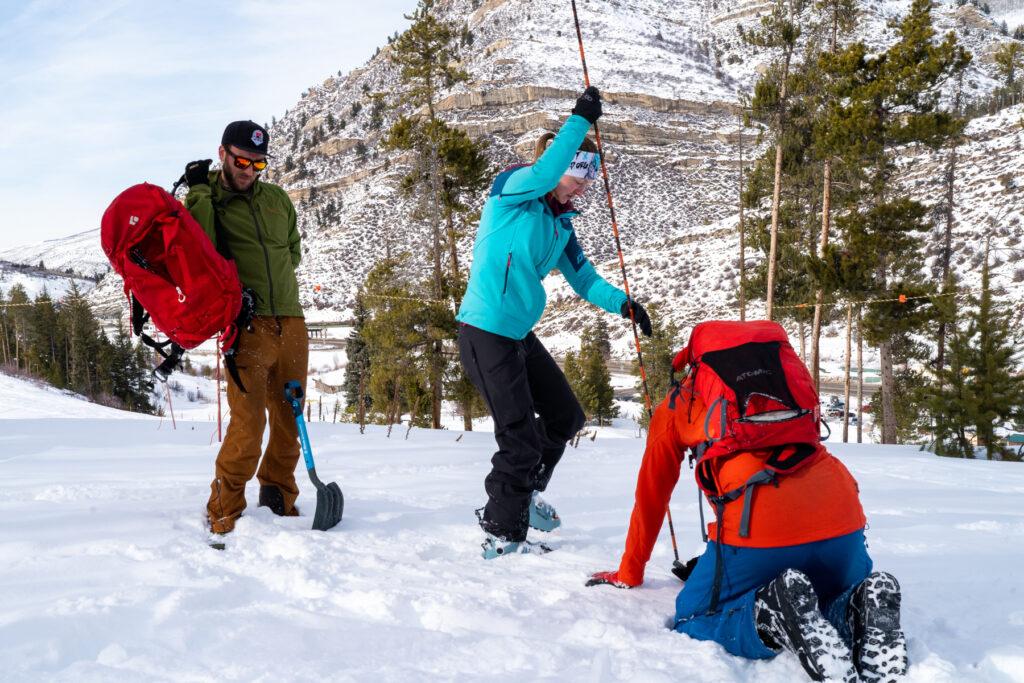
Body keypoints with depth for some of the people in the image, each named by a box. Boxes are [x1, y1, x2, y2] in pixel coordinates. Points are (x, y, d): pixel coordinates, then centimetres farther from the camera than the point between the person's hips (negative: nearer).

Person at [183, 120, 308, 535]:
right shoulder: (203, 201, 3)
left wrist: (260, 272, 12)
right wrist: (201, 192, -16)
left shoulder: (277, 199, 16)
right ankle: (225, 512, -1)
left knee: (290, 421, 9)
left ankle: (279, 499, 25)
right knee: (248, 423, -14)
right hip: (247, 325, -5)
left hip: (291, 322, 5)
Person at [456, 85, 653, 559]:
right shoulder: (512, 190, -9)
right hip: (485, 332, -9)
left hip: (521, 335, 9)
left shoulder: (560, 223, 13)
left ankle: (520, 495, 38)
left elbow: (582, 277, 10)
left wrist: (620, 303, -7)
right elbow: (544, 171, -31)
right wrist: (580, 120, -29)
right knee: (521, 439, -5)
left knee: (565, 418, 19)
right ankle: (502, 535, 11)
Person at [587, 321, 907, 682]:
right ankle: (861, 613, -4)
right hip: (842, 518, 4)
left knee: (691, 622, 17)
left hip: (758, 526, -4)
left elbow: (651, 499, 31)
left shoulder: (675, 406, 24)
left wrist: (628, 575, 46)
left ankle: (776, 618, -14)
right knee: (841, 600, 33)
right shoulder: (783, 372, 34)